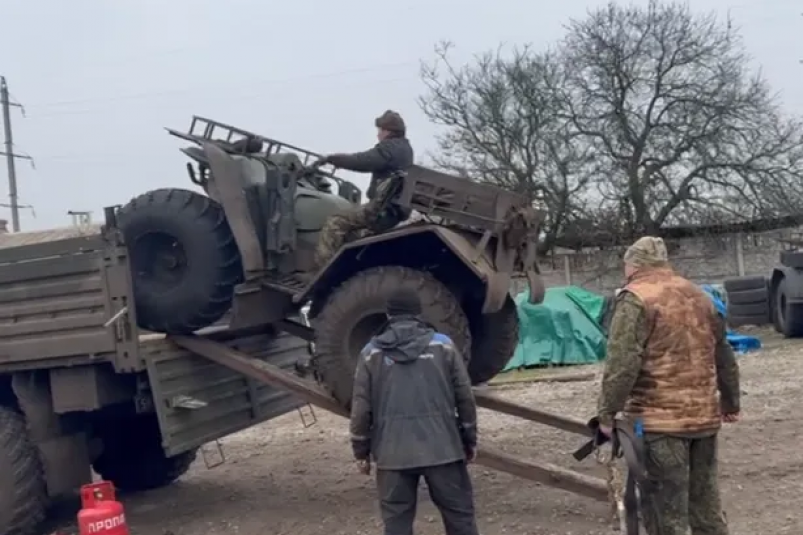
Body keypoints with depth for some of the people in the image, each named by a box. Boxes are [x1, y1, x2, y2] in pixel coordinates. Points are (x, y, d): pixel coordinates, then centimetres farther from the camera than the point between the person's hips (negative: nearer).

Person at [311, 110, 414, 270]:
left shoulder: (390, 148, -13)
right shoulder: (403, 148, 19)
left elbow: (361, 161, -21)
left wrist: (330, 158, -10)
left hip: (383, 208, -11)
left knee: (335, 224, -14)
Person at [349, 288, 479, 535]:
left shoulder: (372, 352, 4)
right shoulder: (443, 345, 4)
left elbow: (361, 407, 2)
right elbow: (465, 398, 4)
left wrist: (361, 450, 12)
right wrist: (469, 439, 13)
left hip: (393, 452, 0)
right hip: (441, 447, 0)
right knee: (459, 514, 11)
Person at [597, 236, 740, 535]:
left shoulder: (636, 299, -8)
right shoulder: (700, 296, 15)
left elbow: (622, 363, -18)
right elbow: (724, 357, 21)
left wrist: (608, 412, -14)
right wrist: (730, 402, 31)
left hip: (659, 419, -7)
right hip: (705, 415, 7)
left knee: (665, 509, 0)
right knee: (706, 502, 17)